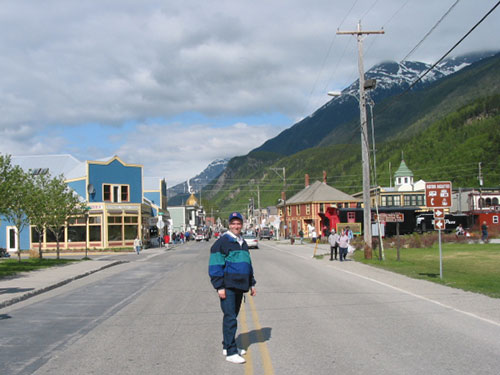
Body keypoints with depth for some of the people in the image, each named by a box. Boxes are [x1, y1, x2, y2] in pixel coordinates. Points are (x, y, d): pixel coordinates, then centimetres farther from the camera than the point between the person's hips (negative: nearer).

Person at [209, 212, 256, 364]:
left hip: (239, 286, 8)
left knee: (233, 316, 14)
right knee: (230, 318, -10)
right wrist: (220, 287, -17)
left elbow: (248, 265, 26)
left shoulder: (243, 243, 17)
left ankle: (227, 346, 24)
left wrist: (252, 284, 23)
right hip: (227, 287, -8)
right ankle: (230, 352, -8)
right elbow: (215, 266, -12)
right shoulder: (222, 242, -8)